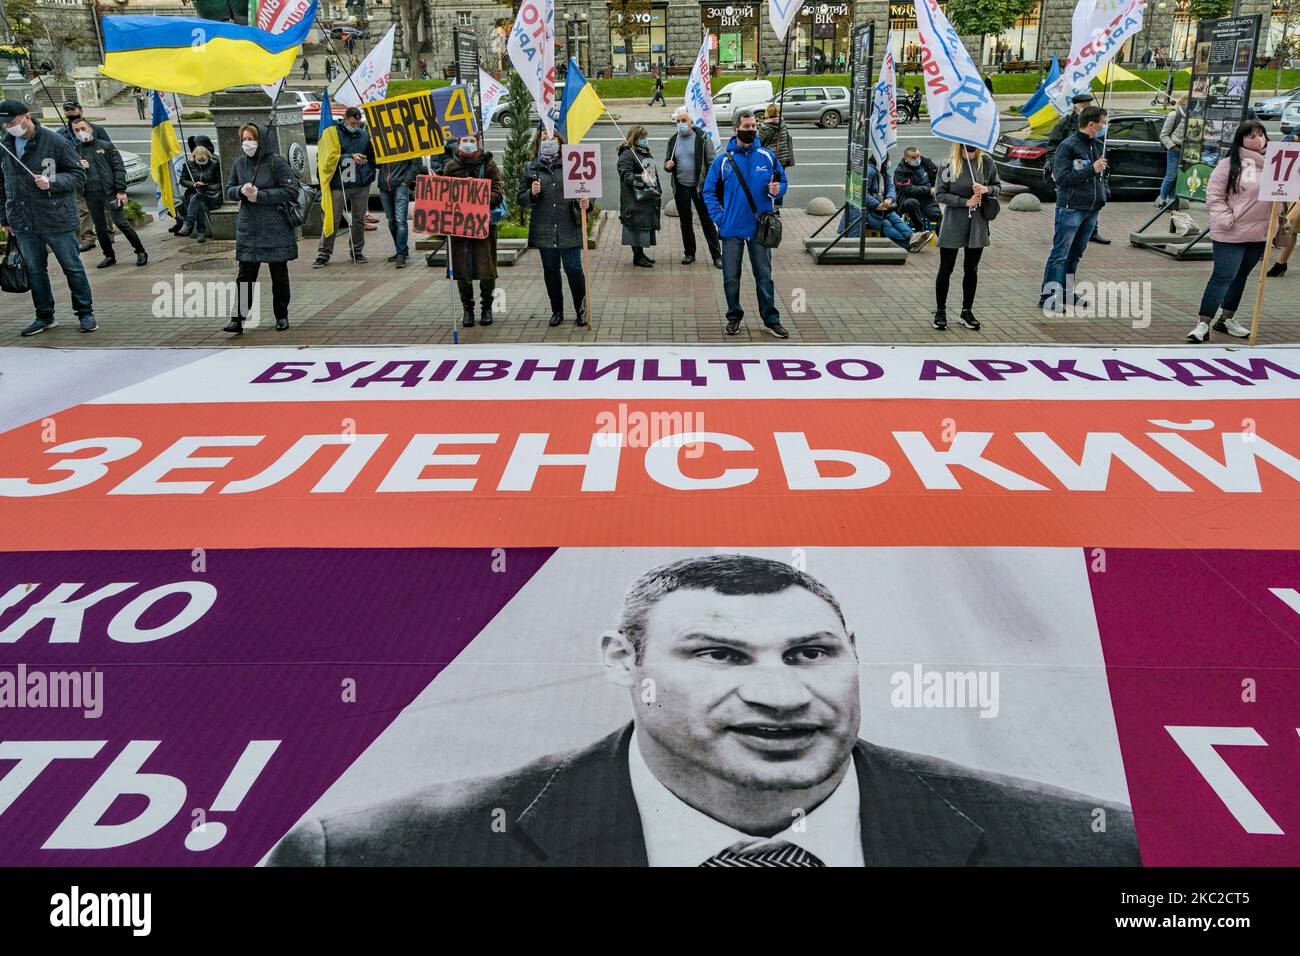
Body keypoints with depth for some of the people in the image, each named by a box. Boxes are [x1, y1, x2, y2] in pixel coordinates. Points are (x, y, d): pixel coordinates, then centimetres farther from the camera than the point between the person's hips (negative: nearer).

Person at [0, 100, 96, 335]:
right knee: (34, 270, 10)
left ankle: (85, 313, 16)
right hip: (22, 223, 5)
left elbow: (79, 175, -5)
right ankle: (45, 316, 21)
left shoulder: (54, 142, -9)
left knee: (72, 267, 4)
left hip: (56, 219, -5)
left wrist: (52, 182, -21)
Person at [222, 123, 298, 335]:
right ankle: (238, 319, 0)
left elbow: (291, 191, -12)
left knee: (279, 274, 9)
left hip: (276, 229, -4)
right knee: (245, 275, 0)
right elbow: (229, 190, 14)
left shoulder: (276, 162, -8)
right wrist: (241, 190, -9)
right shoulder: (239, 164, 8)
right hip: (247, 228, 4)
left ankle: (281, 316, 22)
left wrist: (260, 195, -16)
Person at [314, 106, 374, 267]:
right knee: (332, 220, -2)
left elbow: (371, 157, 20)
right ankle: (323, 254, 3)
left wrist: (370, 174, 10)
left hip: (361, 185, 4)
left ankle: (356, 251, 22)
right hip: (339, 185, -4)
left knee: (359, 220, 10)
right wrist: (351, 157, -22)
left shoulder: (365, 135, 10)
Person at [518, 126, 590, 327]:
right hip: (544, 230, 2)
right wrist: (532, 194, -14)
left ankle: (581, 309, 14)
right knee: (550, 270, 10)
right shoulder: (531, 168, 6)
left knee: (573, 269, -2)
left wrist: (584, 203, -15)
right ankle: (557, 311, 24)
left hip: (569, 229, -2)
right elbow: (520, 199, 7)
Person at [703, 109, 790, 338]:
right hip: (732, 229, 0)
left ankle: (771, 320, 14)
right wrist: (719, 217, -6)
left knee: (764, 275, 6)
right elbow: (709, 191, 4)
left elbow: (782, 182, 11)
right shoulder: (723, 160, -1)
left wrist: (776, 190, -12)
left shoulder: (767, 156, 1)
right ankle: (734, 317, 23)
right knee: (731, 277, 7)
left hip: (760, 227, 0)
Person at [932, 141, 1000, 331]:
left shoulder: (986, 162, -1)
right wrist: (966, 202, -16)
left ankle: (966, 312, 23)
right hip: (953, 223, -3)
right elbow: (939, 194, -10)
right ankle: (940, 312, 19)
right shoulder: (949, 164, -10)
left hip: (978, 223, 3)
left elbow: (998, 186, 10)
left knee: (971, 269, 11)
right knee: (946, 269, 6)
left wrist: (986, 189, -12)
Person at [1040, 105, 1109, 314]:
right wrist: (1092, 169, -19)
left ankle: (1066, 291, 24)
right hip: (1071, 208, -8)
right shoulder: (1068, 146, -12)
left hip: (1091, 210, 8)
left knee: (1075, 253, 14)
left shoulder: (1097, 145, 12)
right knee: (1060, 253, -6)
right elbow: (1061, 178, -18)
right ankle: (1048, 295, -2)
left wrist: (1104, 191, 10)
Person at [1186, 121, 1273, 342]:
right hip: (1231, 234, -5)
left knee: (1241, 276, 15)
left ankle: (1226, 319, 27)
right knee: (1222, 277, -7)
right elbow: (1214, 195, -8)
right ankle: (1203, 324, -4)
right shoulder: (1230, 164, -7)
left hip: (1260, 234, 6)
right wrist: (1226, 220, -16)